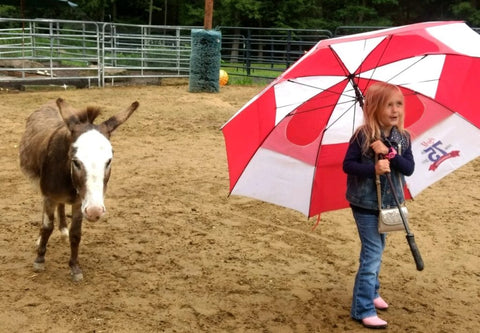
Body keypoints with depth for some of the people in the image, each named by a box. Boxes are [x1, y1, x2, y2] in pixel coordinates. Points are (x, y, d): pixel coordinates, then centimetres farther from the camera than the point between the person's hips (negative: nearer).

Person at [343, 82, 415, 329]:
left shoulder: (403, 138, -1)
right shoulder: (362, 137, -16)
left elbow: (409, 168, -8)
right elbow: (347, 165, -15)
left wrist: (390, 154, -24)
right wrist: (373, 169, -30)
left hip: (388, 204, 6)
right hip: (365, 204, -6)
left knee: (377, 251, 20)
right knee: (372, 254, -6)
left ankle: (371, 292, 40)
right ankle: (363, 310, 2)